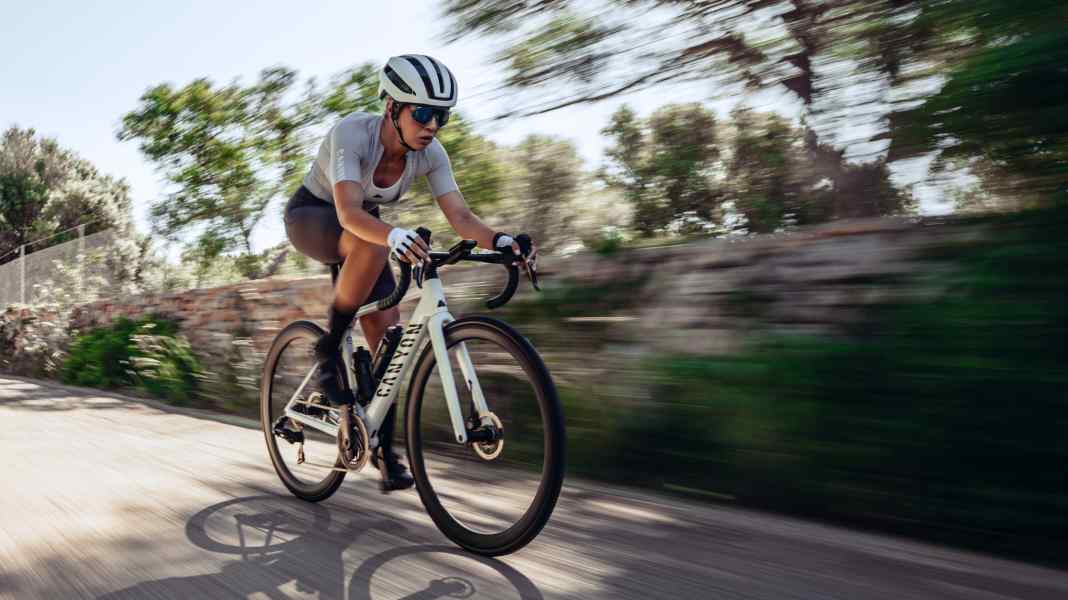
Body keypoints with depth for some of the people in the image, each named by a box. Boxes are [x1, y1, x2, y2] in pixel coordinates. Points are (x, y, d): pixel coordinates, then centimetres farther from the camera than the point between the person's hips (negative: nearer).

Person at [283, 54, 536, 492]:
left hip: (361, 228, 5)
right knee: (372, 247, -40)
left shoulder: (430, 154, -18)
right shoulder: (351, 133, -32)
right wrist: (392, 235, -66)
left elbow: (460, 216, -25)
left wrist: (499, 240, -45)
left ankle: (384, 451, 6)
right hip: (311, 217, -5)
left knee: (387, 337, -8)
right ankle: (329, 349, -19)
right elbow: (348, 211, -46)